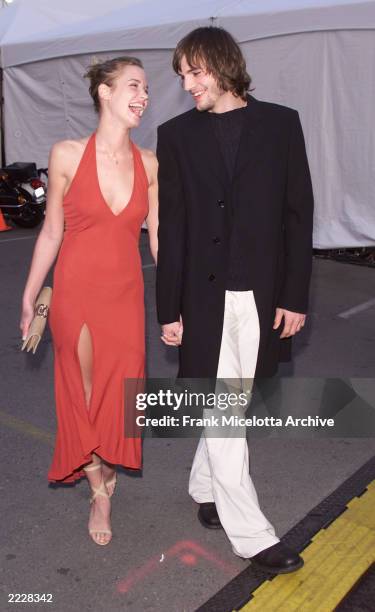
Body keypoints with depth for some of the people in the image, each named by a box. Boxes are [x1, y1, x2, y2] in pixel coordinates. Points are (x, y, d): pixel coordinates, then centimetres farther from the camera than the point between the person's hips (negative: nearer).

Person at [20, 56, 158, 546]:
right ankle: (100, 489, 31)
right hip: (76, 292, -2)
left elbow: (158, 236, 5)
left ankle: (106, 467, 39)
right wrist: (29, 298, 4)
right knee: (83, 394, 9)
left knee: (118, 394, 8)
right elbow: (51, 232, 0)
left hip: (126, 294, 2)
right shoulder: (67, 155, -7)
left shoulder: (149, 164, 1)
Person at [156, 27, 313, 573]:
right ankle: (251, 534, 11)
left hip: (263, 295, 1)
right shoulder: (177, 134, 5)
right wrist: (170, 309, 0)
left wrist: (295, 296, -3)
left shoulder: (280, 123, 3)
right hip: (206, 296, 0)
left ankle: (206, 492, 35)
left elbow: (299, 214, 2)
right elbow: (171, 228, 3)